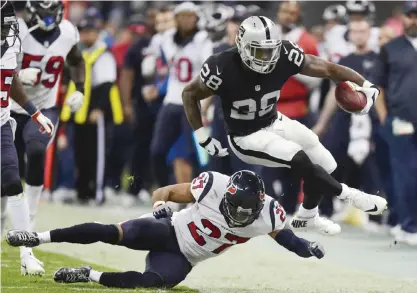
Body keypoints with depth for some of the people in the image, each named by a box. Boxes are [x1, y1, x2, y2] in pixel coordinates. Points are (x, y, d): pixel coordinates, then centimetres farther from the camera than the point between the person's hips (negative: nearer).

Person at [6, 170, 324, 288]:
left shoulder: (266, 214, -15)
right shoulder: (214, 186, -24)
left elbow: (281, 233, 9)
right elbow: (163, 192, -12)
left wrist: (306, 247, -4)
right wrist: (161, 206, -30)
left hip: (182, 259, 2)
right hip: (167, 231, -2)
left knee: (156, 281, -29)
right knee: (113, 233, -24)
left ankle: (88, 275, -16)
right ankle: (40, 237, -18)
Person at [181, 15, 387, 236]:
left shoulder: (283, 57, -22)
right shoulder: (222, 70, -30)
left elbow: (328, 69, -16)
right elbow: (189, 94, -14)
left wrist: (365, 85, -27)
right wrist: (203, 139, -16)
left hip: (274, 123, 6)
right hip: (245, 137, -6)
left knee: (325, 165, 8)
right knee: (300, 161, -25)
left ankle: (307, 217, 35)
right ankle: (349, 196, -2)